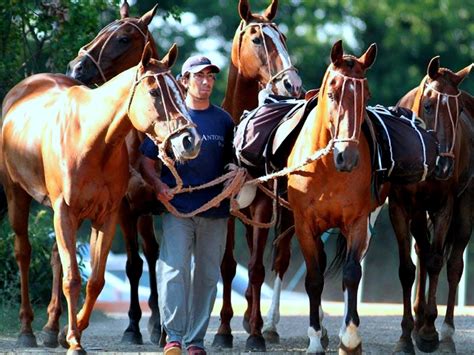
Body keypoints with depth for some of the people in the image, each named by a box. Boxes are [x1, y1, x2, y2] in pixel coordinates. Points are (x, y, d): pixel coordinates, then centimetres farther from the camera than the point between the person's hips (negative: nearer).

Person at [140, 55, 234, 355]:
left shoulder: (224, 121, 11)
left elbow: (233, 163, 17)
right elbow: (147, 161, 4)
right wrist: (158, 184, -14)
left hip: (214, 208, 3)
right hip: (177, 207, -3)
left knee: (207, 274, 6)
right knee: (174, 269, -14)